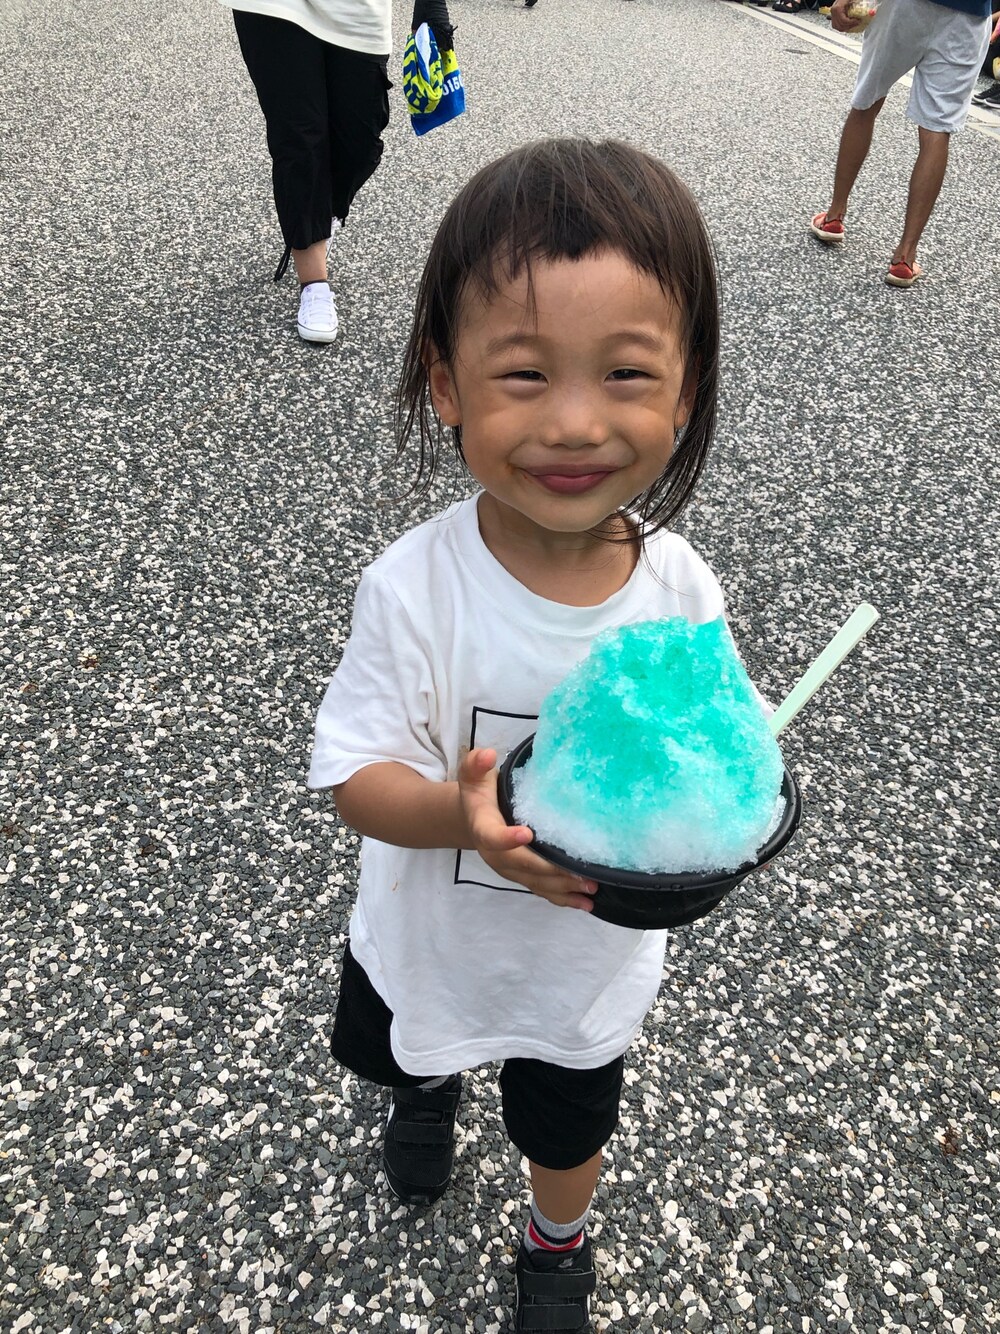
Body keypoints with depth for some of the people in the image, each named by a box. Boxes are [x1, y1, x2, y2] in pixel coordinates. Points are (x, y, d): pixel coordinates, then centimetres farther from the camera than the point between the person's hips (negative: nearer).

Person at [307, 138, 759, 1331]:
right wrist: (462, 814, -42)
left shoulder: (681, 591, -23)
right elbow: (357, 777, -23)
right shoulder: (414, 587, -30)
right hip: (427, 939, 0)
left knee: (565, 1135, 27)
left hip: (592, 962, 1)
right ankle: (430, 1085, 72)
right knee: (393, 1053, 33)